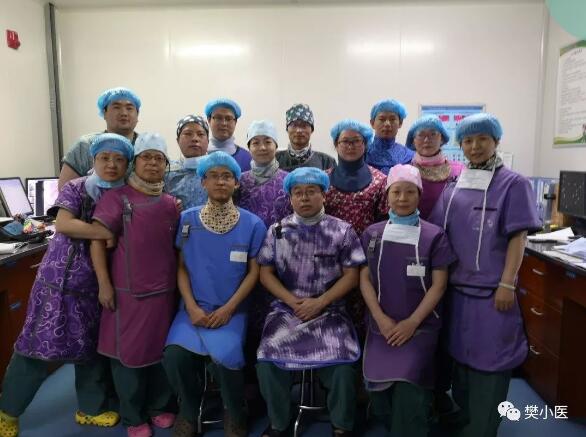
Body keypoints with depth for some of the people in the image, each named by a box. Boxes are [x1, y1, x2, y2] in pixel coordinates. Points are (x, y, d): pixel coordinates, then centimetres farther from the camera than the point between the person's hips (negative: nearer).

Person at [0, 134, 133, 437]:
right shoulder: (75, 188, -4)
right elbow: (63, 224, -18)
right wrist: (108, 232, -21)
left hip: (96, 284, 4)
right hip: (60, 278, -3)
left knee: (93, 346, 12)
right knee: (39, 343, 3)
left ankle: (90, 407, 30)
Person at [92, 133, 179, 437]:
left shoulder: (171, 203, 9)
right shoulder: (116, 197, -4)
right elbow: (97, 241, -7)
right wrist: (104, 283, -11)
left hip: (165, 290, 4)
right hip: (129, 291, -4)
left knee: (163, 350, 13)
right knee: (129, 352, 6)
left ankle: (160, 406, 33)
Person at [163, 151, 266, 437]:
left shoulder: (252, 224, -1)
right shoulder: (188, 219, 3)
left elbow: (254, 271, 0)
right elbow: (182, 267, 5)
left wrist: (228, 309, -10)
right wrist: (192, 307, -8)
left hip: (232, 310, -1)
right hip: (193, 308, 2)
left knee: (225, 357, -26)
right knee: (175, 356, -22)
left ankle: (234, 414, 9)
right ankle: (189, 410, 11)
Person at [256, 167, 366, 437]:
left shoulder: (342, 231, 3)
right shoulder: (277, 231, 7)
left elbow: (351, 276, 0)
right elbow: (266, 273, 5)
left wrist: (320, 302, -11)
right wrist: (293, 301, -9)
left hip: (329, 311, -1)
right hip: (286, 310, 2)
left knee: (341, 364, -21)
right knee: (267, 361, -18)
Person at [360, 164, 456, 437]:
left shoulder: (434, 236, -1)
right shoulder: (372, 234, 6)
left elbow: (438, 284, -3)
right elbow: (364, 279, 3)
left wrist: (412, 323, -11)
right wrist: (381, 319, -9)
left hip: (420, 326, -2)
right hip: (381, 326, 2)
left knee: (407, 391, -18)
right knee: (379, 393, -3)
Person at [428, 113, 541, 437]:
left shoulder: (512, 184, -3)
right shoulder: (453, 188, 8)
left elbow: (517, 237, -8)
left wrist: (507, 284, -14)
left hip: (491, 290, -4)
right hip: (456, 287, 5)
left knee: (488, 361, 3)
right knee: (460, 355, 16)